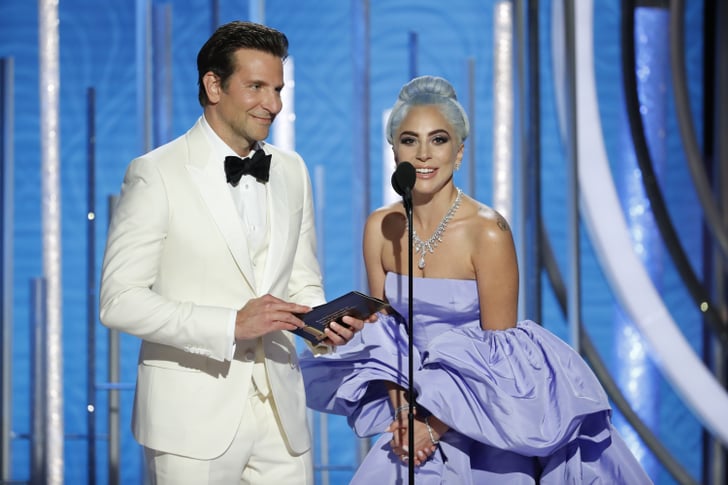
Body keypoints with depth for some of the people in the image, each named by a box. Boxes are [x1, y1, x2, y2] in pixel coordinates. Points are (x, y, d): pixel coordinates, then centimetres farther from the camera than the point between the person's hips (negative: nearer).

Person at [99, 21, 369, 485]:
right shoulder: (156, 174, -7)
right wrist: (232, 324, -20)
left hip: (280, 413, 5)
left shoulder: (292, 171, 11)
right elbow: (120, 301, -12)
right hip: (194, 418, -5)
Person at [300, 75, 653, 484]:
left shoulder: (488, 232, -18)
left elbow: (495, 355, -13)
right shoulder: (380, 228, -4)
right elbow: (384, 332, 5)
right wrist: (402, 411, -8)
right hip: (417, 402, 4)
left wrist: (436, 427, -13)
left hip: (483, 415, -4)